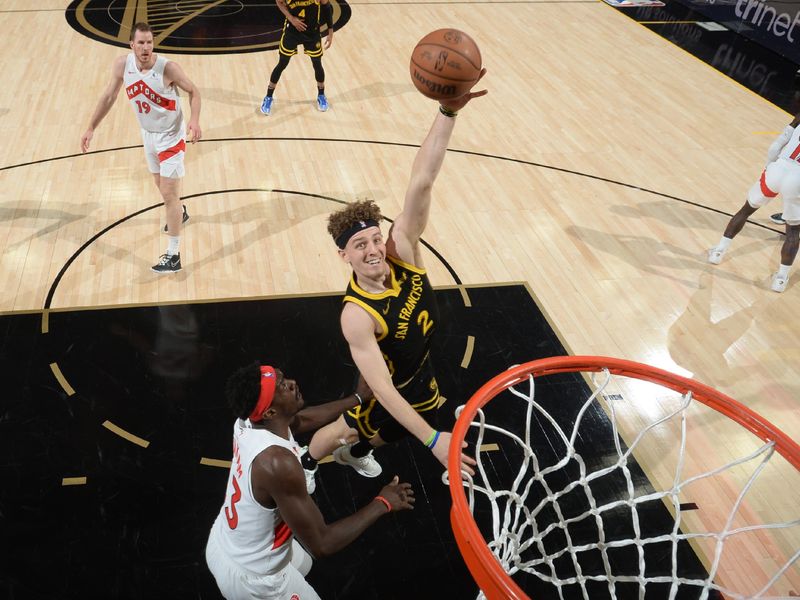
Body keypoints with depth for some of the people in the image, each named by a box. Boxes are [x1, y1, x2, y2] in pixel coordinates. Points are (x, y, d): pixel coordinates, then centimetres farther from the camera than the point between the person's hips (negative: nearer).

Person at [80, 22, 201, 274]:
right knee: (162, 184, 24)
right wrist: (91, 128, 2)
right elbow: (109, 96, 0)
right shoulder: (122, 64, -12)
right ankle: (180, 213, 57)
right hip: (147, 134, 6)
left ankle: (173, 256, 1)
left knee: (168, 192, -6)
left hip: (170, 136, -6)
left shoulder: (168, 68, -26)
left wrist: (194, 120, -30)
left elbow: (193, 91, -13)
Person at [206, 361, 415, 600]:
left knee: (301, 564, 34)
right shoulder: (277, 463, -40)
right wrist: (382, 503, -22)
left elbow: (304, 419, 8)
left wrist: (358, 398, 13)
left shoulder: (248, 421, -15)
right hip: (248, 575, -8)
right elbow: (322, 544, -32)